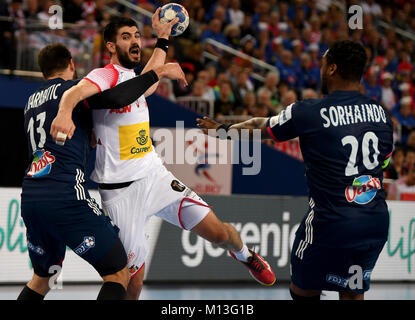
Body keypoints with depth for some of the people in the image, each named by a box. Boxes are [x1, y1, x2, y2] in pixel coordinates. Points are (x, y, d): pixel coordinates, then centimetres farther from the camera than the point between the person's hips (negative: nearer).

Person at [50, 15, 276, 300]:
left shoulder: (132, 77, 14)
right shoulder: (107, 76, -11)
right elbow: (77, 91, -33)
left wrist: (163, 39, 40)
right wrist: (65, 112, -54)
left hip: (156, 177, 7)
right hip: (121, 190, -7)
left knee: (216, 231, 2)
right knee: (133, 281, -7)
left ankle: (245, 255, 34)